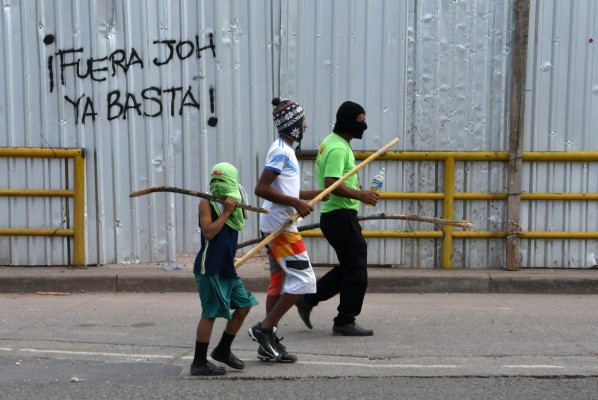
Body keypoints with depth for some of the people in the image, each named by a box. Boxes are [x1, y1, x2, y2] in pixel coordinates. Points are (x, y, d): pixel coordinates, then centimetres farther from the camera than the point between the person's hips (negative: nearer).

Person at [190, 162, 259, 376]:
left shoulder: (232, 203, 13)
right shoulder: (207, 203, -8)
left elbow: (238, 226, 6)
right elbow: (209, 232, -19)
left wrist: (233, 210, -8)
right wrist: (226, 212, -17)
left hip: (227, 268, 8)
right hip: (209, 268, -8)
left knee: (243, 306, 11)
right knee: (210, 313, -6)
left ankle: (223, 350, 26)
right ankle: (199, 362, 4)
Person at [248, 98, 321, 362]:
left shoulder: (285, 151, 17)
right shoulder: (281, 151, -14)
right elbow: (261, 189, -22)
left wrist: (320, 194, 26)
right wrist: (297, 203, -22)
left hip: (279, 227, 10)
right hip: (281, 227, -10)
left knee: (279, 283, 11)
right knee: (303, 279, -7)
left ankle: (268, 343, 16)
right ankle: (264, 329, -2)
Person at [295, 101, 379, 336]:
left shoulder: (332, 143, 16)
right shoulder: (338, 149, -17)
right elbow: (332, 184, -27)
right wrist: (361, 195, -24)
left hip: (334, 216, 11)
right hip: (341, 216, -11)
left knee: (348, 267, 18)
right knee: (356, 271, -2)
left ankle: (308, 299, 19)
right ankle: (345, 322, 8)